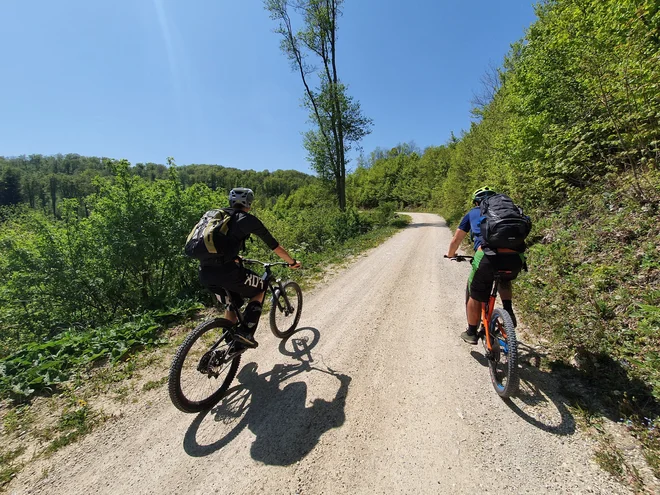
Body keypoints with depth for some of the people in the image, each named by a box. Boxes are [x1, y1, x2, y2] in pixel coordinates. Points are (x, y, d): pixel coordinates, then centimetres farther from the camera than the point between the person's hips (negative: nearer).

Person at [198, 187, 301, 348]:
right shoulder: (247, 219, 4)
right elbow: (275, 246, 8)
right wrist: (292, 262, 21)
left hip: (204, 272, 7)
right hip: (225, 270, -7)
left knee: (231, 304, 28)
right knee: (260, 288, 18)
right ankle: (246, 332, 8)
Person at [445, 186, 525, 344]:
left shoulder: (473, 213, 23)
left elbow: (456, 240, 26)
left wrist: (450, 254, 45)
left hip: (488, 257, -3)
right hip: (515, 258, 4)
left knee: (476, 296, 18)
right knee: (504, 280, 39)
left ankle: (471, 333, 32)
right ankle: (509, 312, 24)